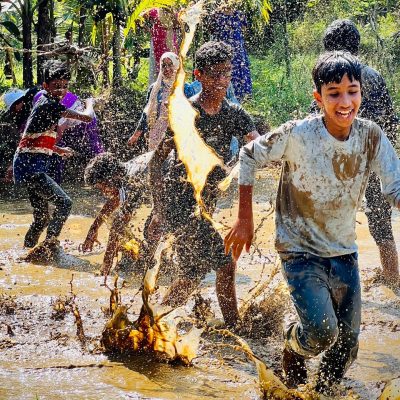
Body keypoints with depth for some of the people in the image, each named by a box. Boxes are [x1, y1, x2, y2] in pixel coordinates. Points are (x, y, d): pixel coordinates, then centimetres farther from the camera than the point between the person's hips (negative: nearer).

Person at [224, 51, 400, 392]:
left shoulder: (371, 137, -9)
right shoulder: (298, 134, -20)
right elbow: (250, 156, -6)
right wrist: (245, 219, -6)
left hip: (344, 253, 4)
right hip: (301, 252, -4)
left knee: (348, 343, 10)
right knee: (322, 331, -23)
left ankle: (324, 391, 39)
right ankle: (294, 343, 13)